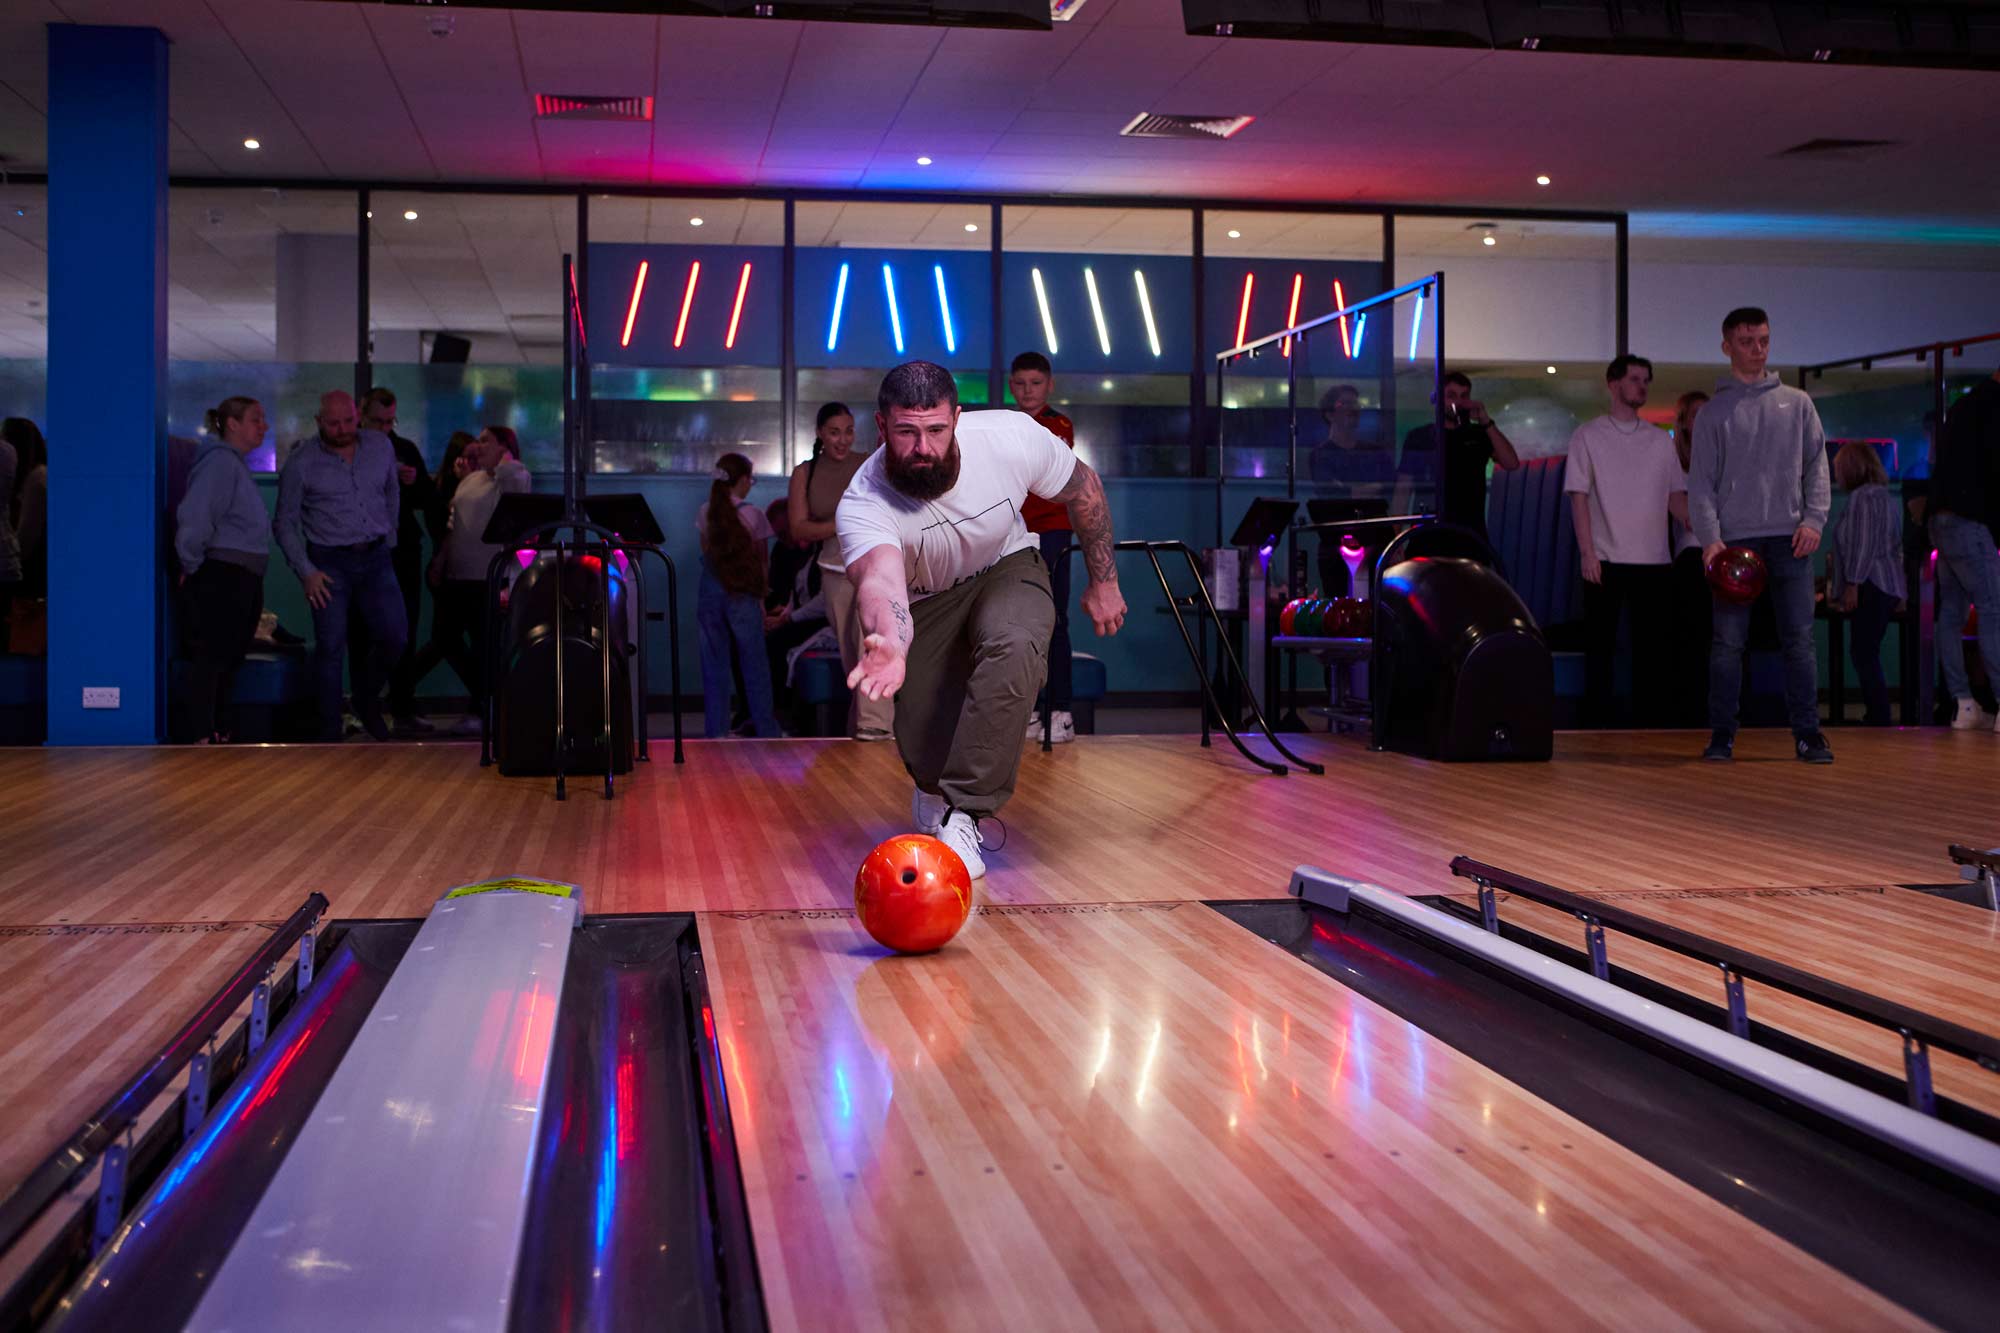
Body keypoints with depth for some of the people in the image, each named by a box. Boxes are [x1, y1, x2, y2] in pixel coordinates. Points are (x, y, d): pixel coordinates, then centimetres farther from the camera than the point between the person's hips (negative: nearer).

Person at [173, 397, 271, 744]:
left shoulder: (236, 464, 19)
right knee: (211, 657, -8)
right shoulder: (220, 461, -13)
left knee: (230, 657, 13)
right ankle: (200, 737, -6)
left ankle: (221, 731, 21)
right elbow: (194, 516, -21)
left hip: (244, 580, 10)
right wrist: (192, 565, -13)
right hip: (221, 575, -10)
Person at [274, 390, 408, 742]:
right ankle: (330, 733, 5)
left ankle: (366, 700, 23)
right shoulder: (301, 461, -6)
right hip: (329, 562, -3)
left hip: (375, 558, 3)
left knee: (393, 636, -4)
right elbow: (285, 523, -1)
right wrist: (306, 572, -9)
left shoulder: (381, 446, 4)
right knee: (330, 648, -4)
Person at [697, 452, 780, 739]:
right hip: (743, 594, -3)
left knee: (714, 663, 7)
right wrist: (761, 597, 6)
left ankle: (716, 730, 7)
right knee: (754, 664, 4)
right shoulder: (752, 514, -6)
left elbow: (706, 552, 8)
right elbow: (761, 561, -1)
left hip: (710, 591, 3)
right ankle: (766, 731, 8)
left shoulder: (705, 512, 3)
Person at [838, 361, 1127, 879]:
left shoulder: (1013, 437, -27)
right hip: (923, 600, 0)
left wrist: (1103, 581, -1)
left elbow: (1083, 488, -7)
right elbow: (880, 581, -54)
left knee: (1013, 645, -34)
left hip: (1006, 570, 0)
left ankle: (962, 814, -26)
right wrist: (890, 644, -76)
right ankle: (935, 787, 36)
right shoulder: (862, 505, -34)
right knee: (925, 753, -6)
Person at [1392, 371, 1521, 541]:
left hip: (1473, 534, 2)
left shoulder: (1479, 435, 11)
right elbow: (1403, 491, 5)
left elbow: (1511, 464, -3)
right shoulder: (1418, 438, 6)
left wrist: (1486, 422, -9)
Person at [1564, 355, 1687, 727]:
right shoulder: (1589, 435, 3)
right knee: (1600, 644, -1)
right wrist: (1587, 551, -12)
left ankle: (1648, 725, 10)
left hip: (1654, 560, 4)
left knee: (1652, 646, 4)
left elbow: (1675, 496, 13)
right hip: (1606, 558, -4)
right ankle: (1598, 725, 4)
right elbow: (1579, 495, -3)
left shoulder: (1659, 441, 14)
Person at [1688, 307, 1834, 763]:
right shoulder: (1714, 412, 7)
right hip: (1734, 538, -1)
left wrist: (1814, 519, -4)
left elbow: (1816, 464, 10)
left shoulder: (1797, 403, 13)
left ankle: (1807, 733, 2)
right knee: (1728, 641, -2)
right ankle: (1722, 733, 4)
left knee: (1799, 638, -1)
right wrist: (1710, 537, -10)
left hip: (1789, 538, 1)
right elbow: (1701, 482, 1)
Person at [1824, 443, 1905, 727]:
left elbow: (1863, 545, -17)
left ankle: (1879, 719, -13)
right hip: (1887, 586, 10)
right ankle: (1876, 716, 11)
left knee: (1865, 654, -10)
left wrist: (1852, 584, -17)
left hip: (1870, 587, -10)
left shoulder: (1861, 496, -9)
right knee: (1865, 653, 12)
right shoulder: (1885, 496, 21)